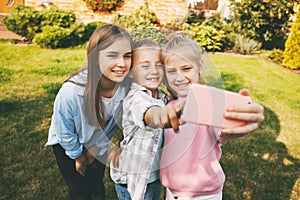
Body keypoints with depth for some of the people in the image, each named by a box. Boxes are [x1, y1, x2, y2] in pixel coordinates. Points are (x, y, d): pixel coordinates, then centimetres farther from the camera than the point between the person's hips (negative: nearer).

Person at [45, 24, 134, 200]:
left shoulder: (128, 85, -29)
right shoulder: (71, 91, -39)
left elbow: (116, 121, -8)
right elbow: (65, 134, -19)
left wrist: (97, 147, 1)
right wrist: (78, 156, -3)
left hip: (99, 144, 3)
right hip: (67, 144, -3)